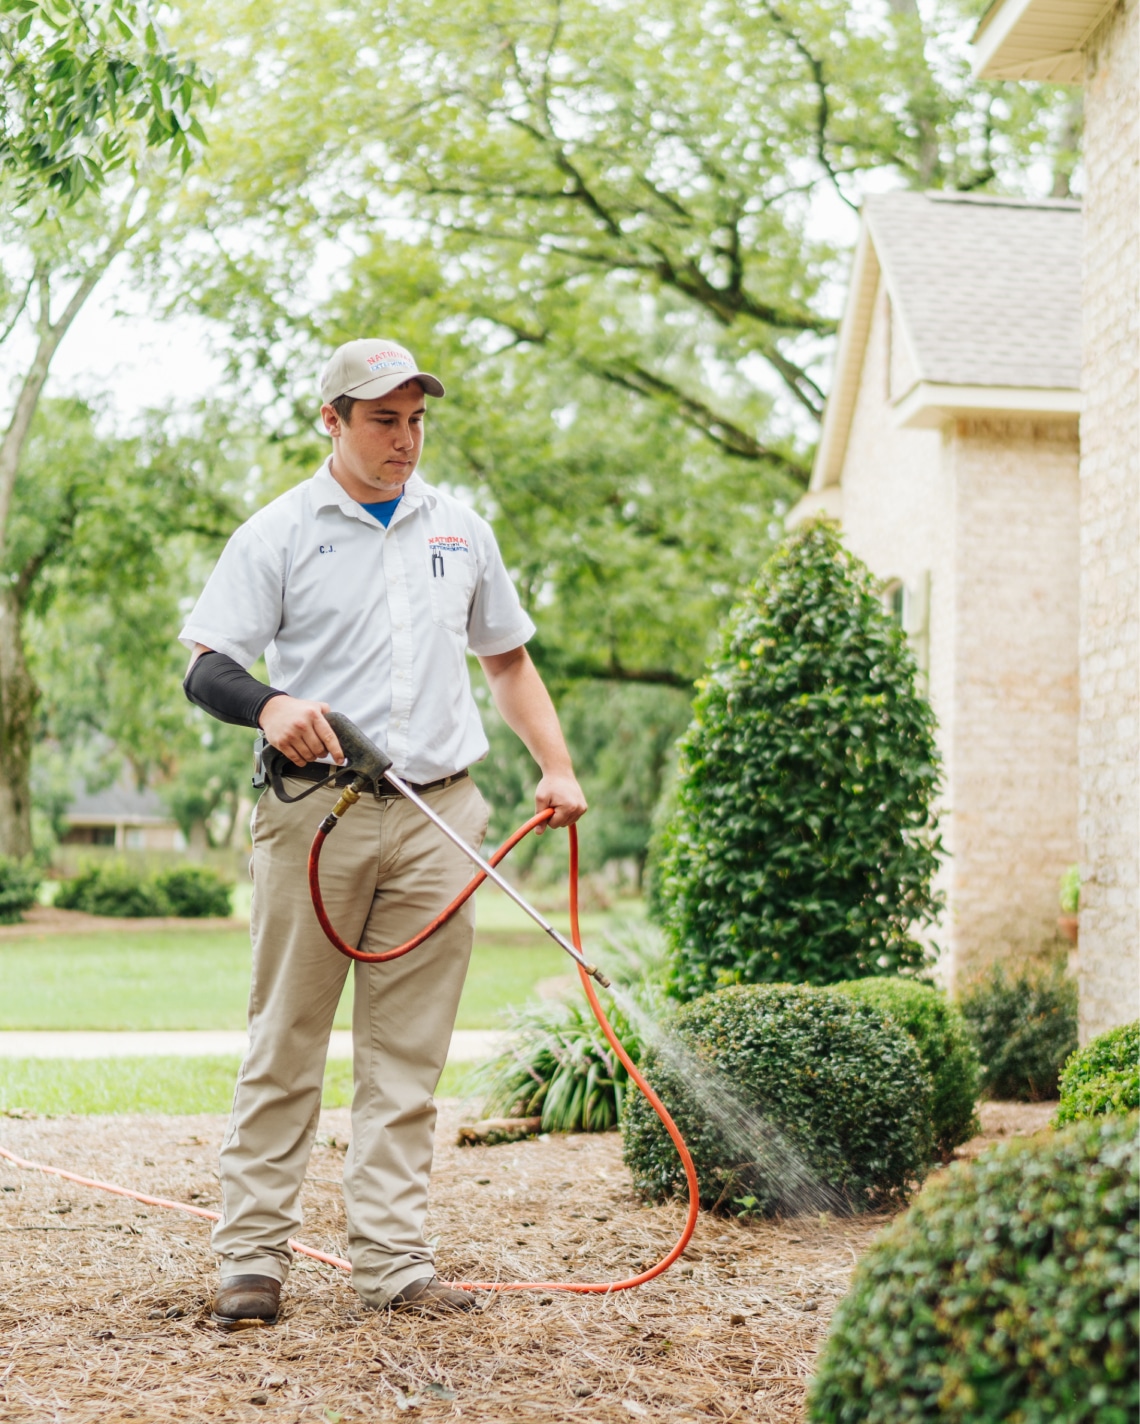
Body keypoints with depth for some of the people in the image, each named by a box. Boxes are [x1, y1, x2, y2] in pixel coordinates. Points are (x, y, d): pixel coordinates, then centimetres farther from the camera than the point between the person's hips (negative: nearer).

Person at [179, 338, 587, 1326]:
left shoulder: (460, 531, 16)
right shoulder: (279, 533, 3)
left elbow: (508, 658, 23)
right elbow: (206, 667, -3)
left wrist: (556, 766, 11)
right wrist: (270, 704, -24)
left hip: (440, 816, 3)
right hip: (315, 811, -3)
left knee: (409, 1055, 4)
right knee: (286, 1045, 1)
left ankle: (392, 1260, 10)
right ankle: (253, 1255, 9)